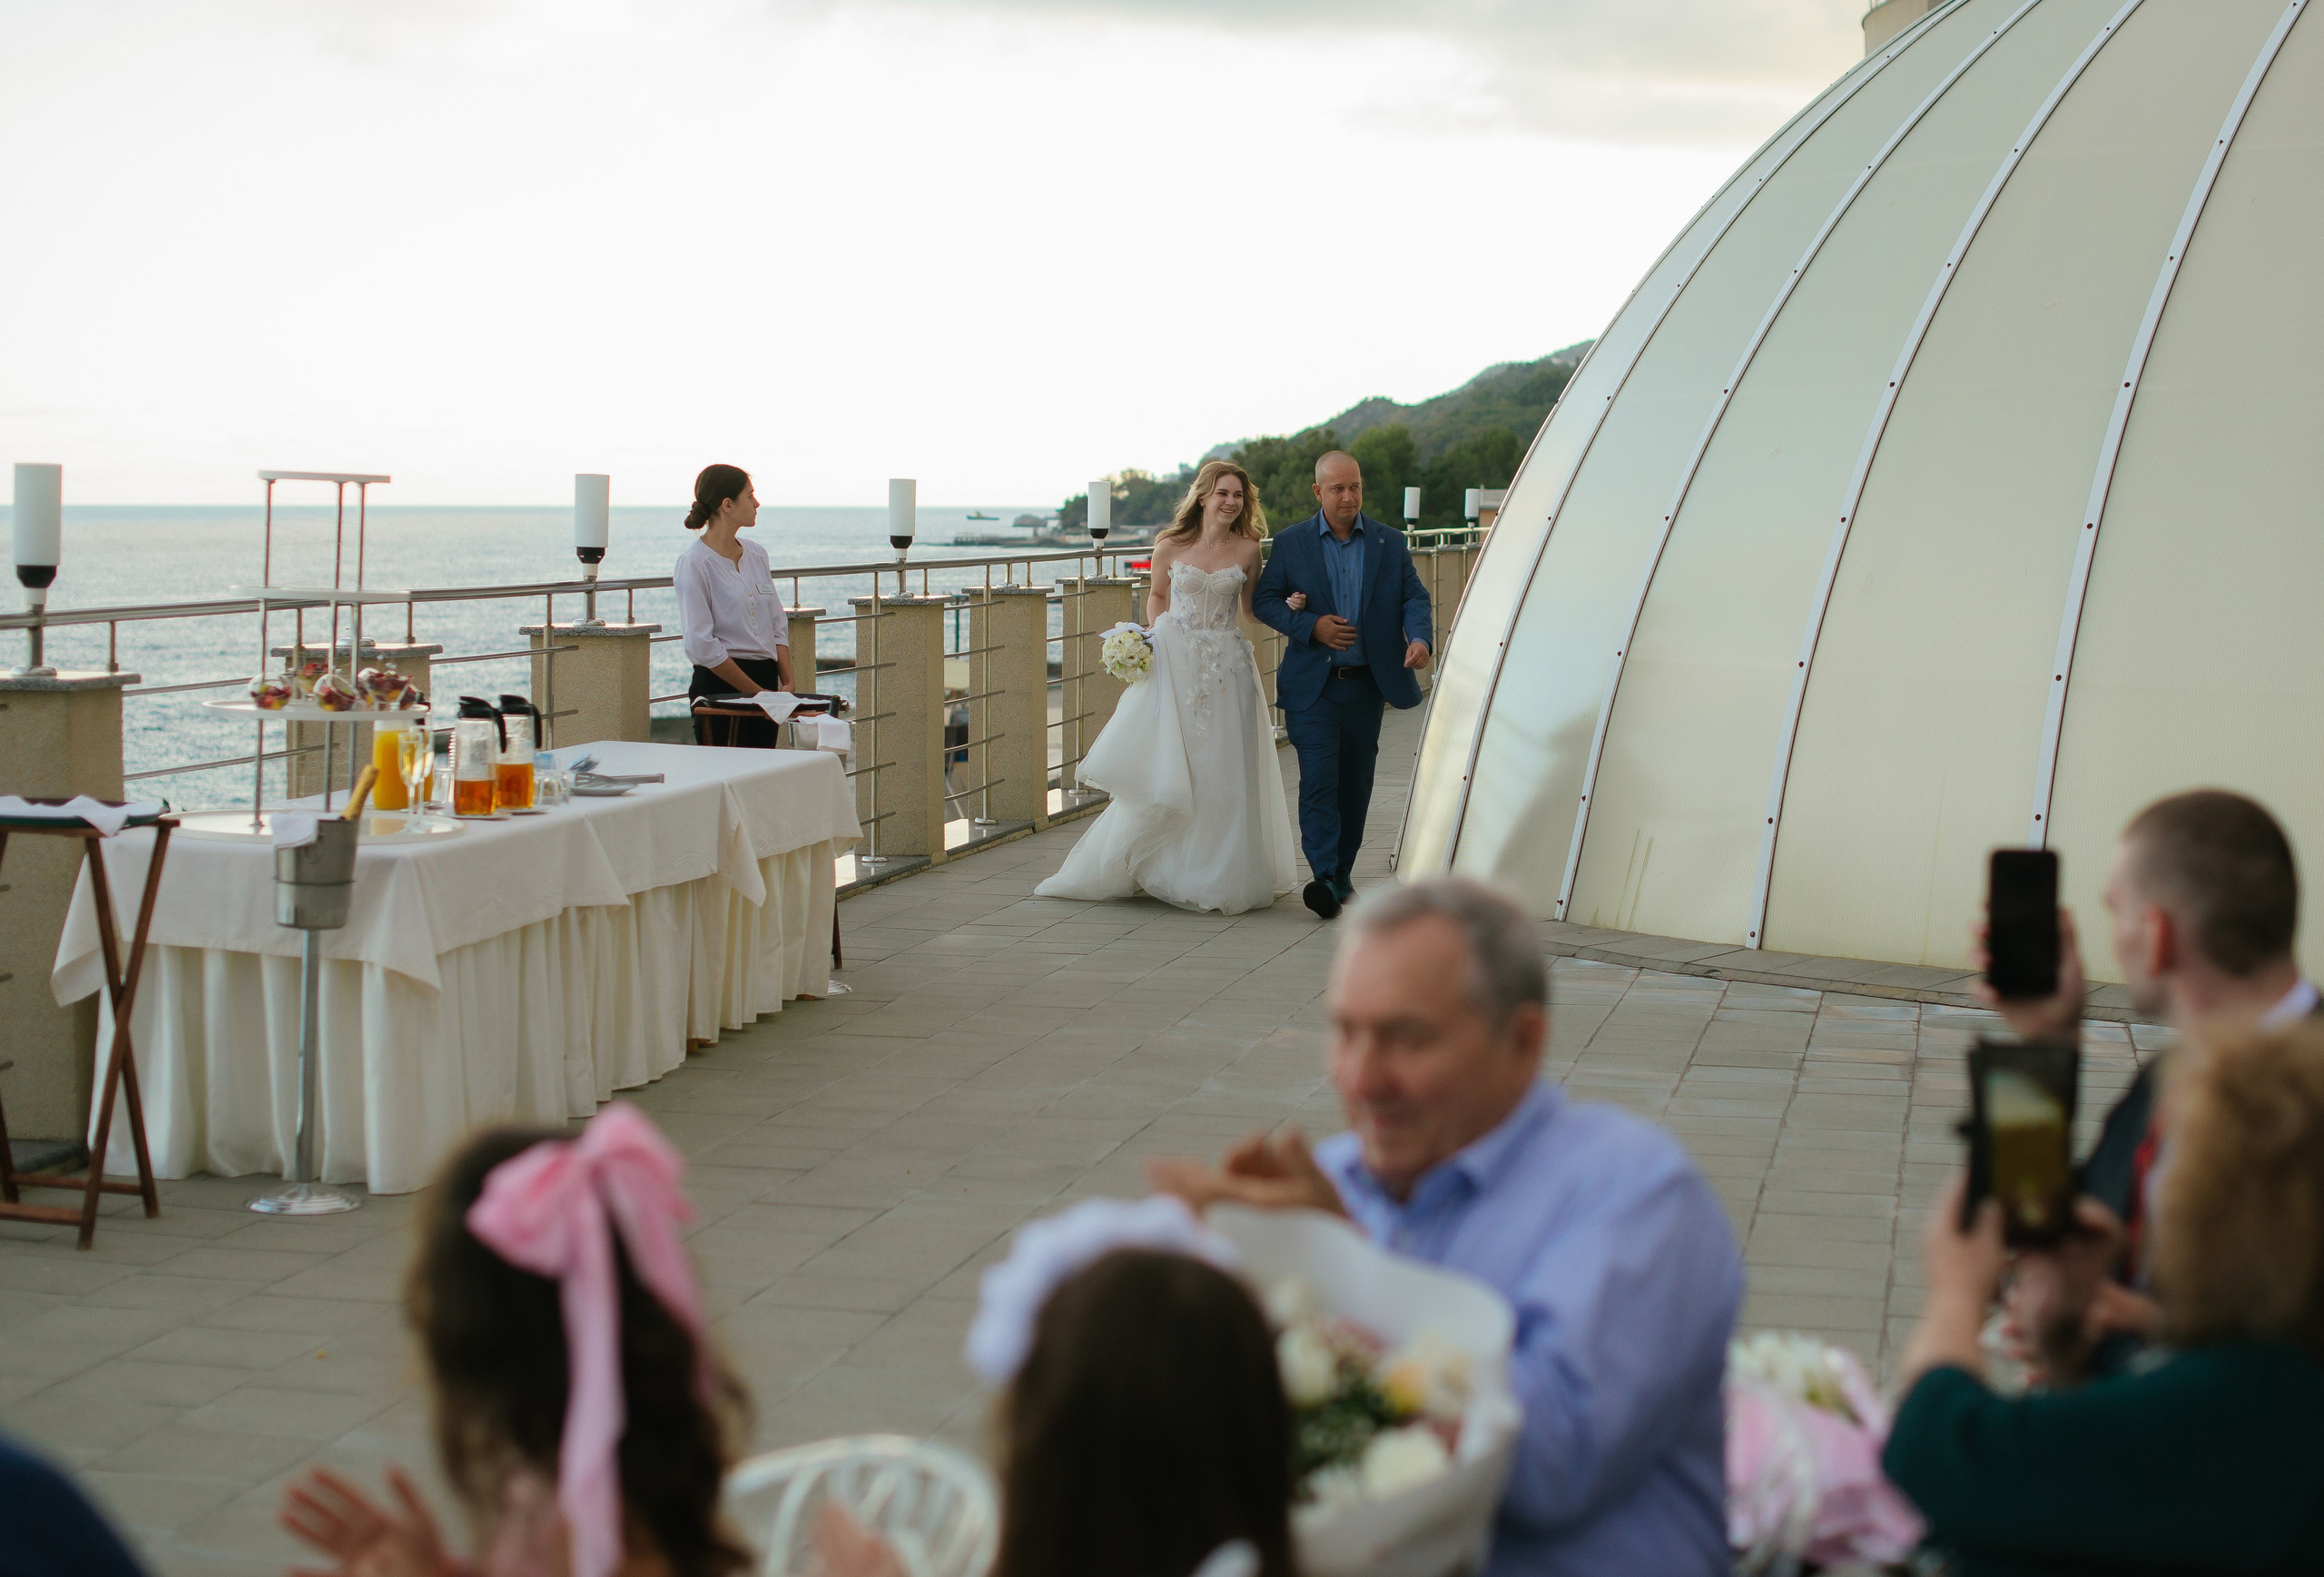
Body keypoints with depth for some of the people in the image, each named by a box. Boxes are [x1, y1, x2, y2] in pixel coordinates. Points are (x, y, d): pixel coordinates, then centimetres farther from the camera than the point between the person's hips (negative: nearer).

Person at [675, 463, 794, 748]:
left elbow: (778, 625, 15)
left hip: (766, 679, 7)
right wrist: (756, 692, -13)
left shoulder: (757, 554, 13)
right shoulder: (694, 562, -9)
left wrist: (787, 683, 0)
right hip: (721, 685, -7)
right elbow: (701, 645, -15)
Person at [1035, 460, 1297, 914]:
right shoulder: (1171, 548, 0)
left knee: (1222, 774, 1)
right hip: (1175, 663, -1)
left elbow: (1250, 608, 12)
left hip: (1227, 667, 1)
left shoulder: (1247, 550, 1)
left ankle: (1219, 875, 13)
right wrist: (1155, 636, 0)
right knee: (1160, 770, -2)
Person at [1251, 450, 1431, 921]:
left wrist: (1418, 638, -18)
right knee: (1318, 778, -14)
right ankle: (1324, 878, -21)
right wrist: (1311, 626, -12)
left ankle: (1342, 876, 20)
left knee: (1355, 784, 9)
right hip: (1312, 686, -2)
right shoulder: (1291, 542, 2)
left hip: (1367, 686, 3)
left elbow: (1414, 596, 3)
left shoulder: (1390, 543, 7)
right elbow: (1263, 600, 3)